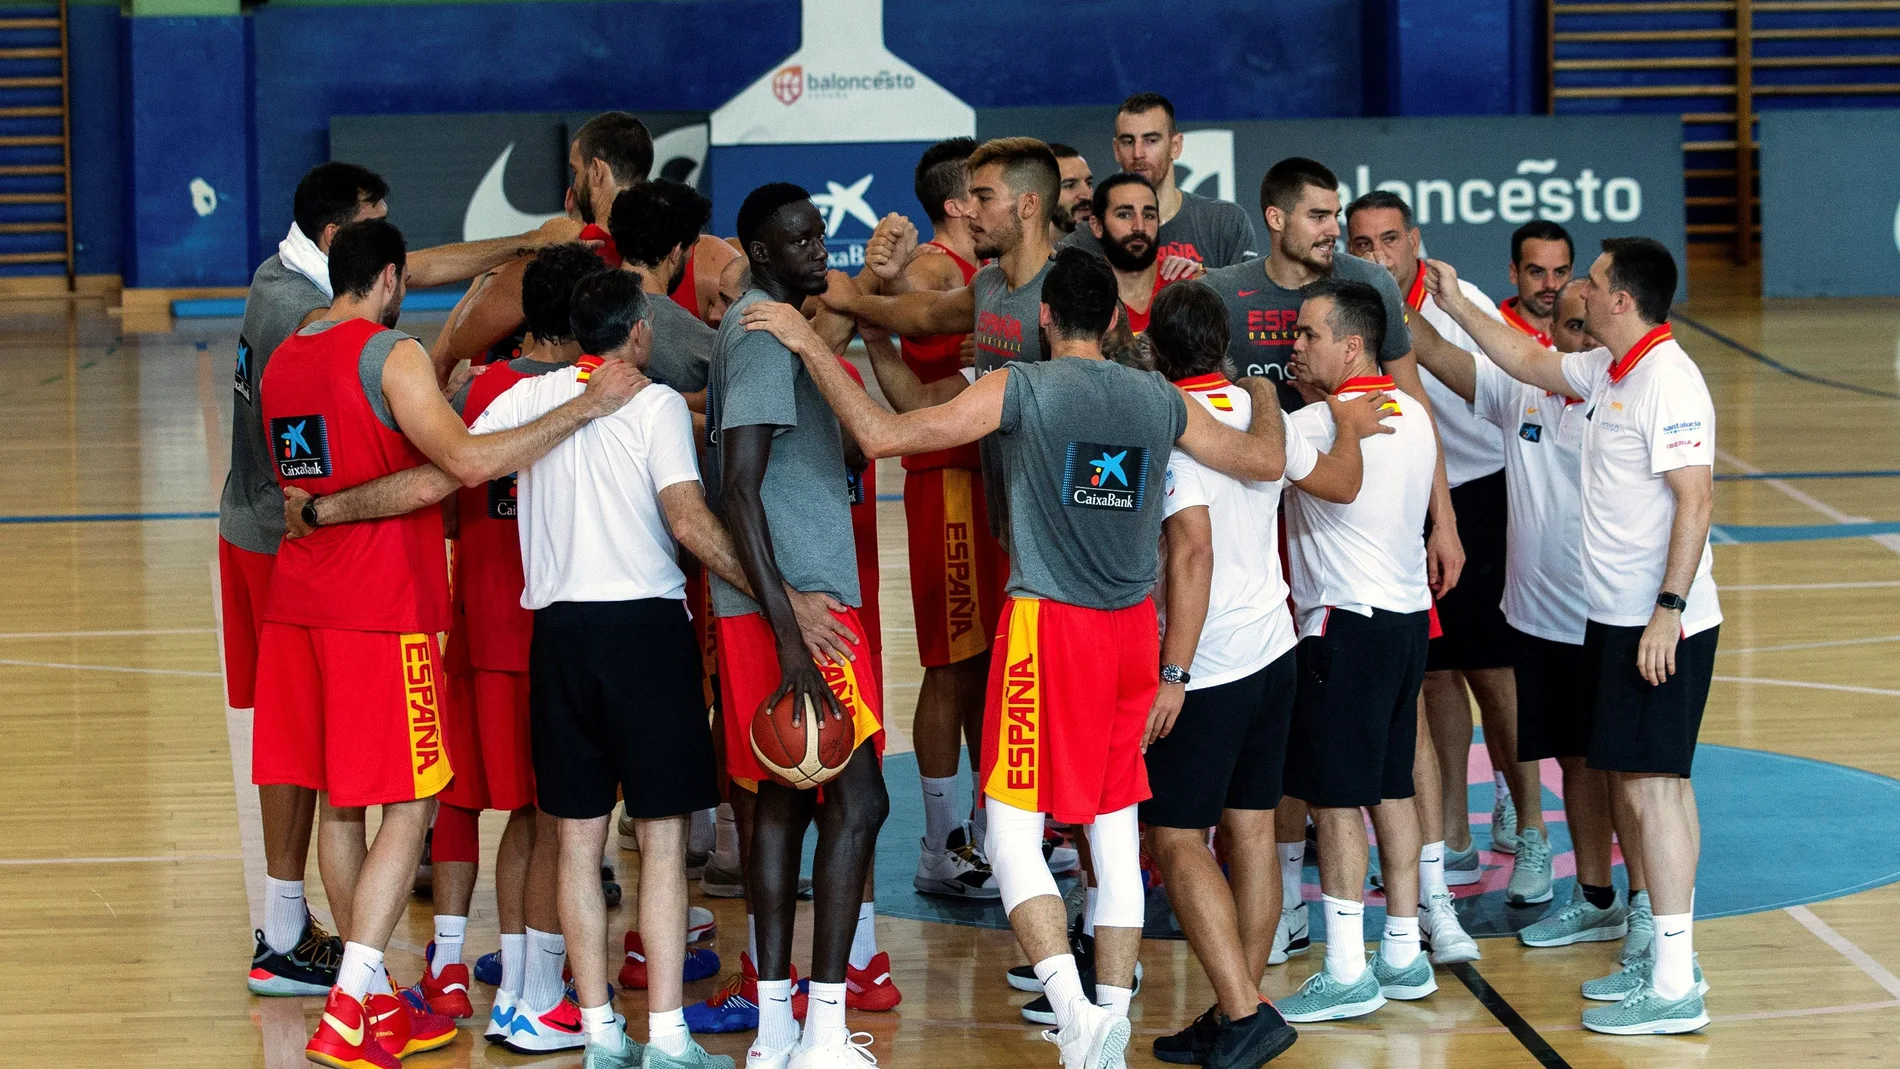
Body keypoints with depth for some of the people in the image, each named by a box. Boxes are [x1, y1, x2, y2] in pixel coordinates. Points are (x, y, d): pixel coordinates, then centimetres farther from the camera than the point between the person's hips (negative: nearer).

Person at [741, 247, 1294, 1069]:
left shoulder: (1020, 389, -9)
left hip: (1049, 624, -5)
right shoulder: (1160, 401, 6)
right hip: (1132, 629, 5)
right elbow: (1266, 460, 18)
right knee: (1115, 832, 11)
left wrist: (810, 345, -5)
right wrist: (1263, 397, 39)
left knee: (1013, 832, -3)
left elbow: (881, 435, -14)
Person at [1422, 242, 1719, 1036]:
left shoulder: (1668, 382, -18)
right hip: (1615, 618, 10)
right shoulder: (1610, 372, 11)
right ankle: (1670, 959, 22)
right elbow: (1531, 363, 29)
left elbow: (1695, 499, -22)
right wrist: (1456, 309, 28)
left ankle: (1675, 988, -8)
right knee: (1647, 785, 14)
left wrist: (1669, 608, -25)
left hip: (1661, 627, -10)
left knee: (1651, 787, -10)